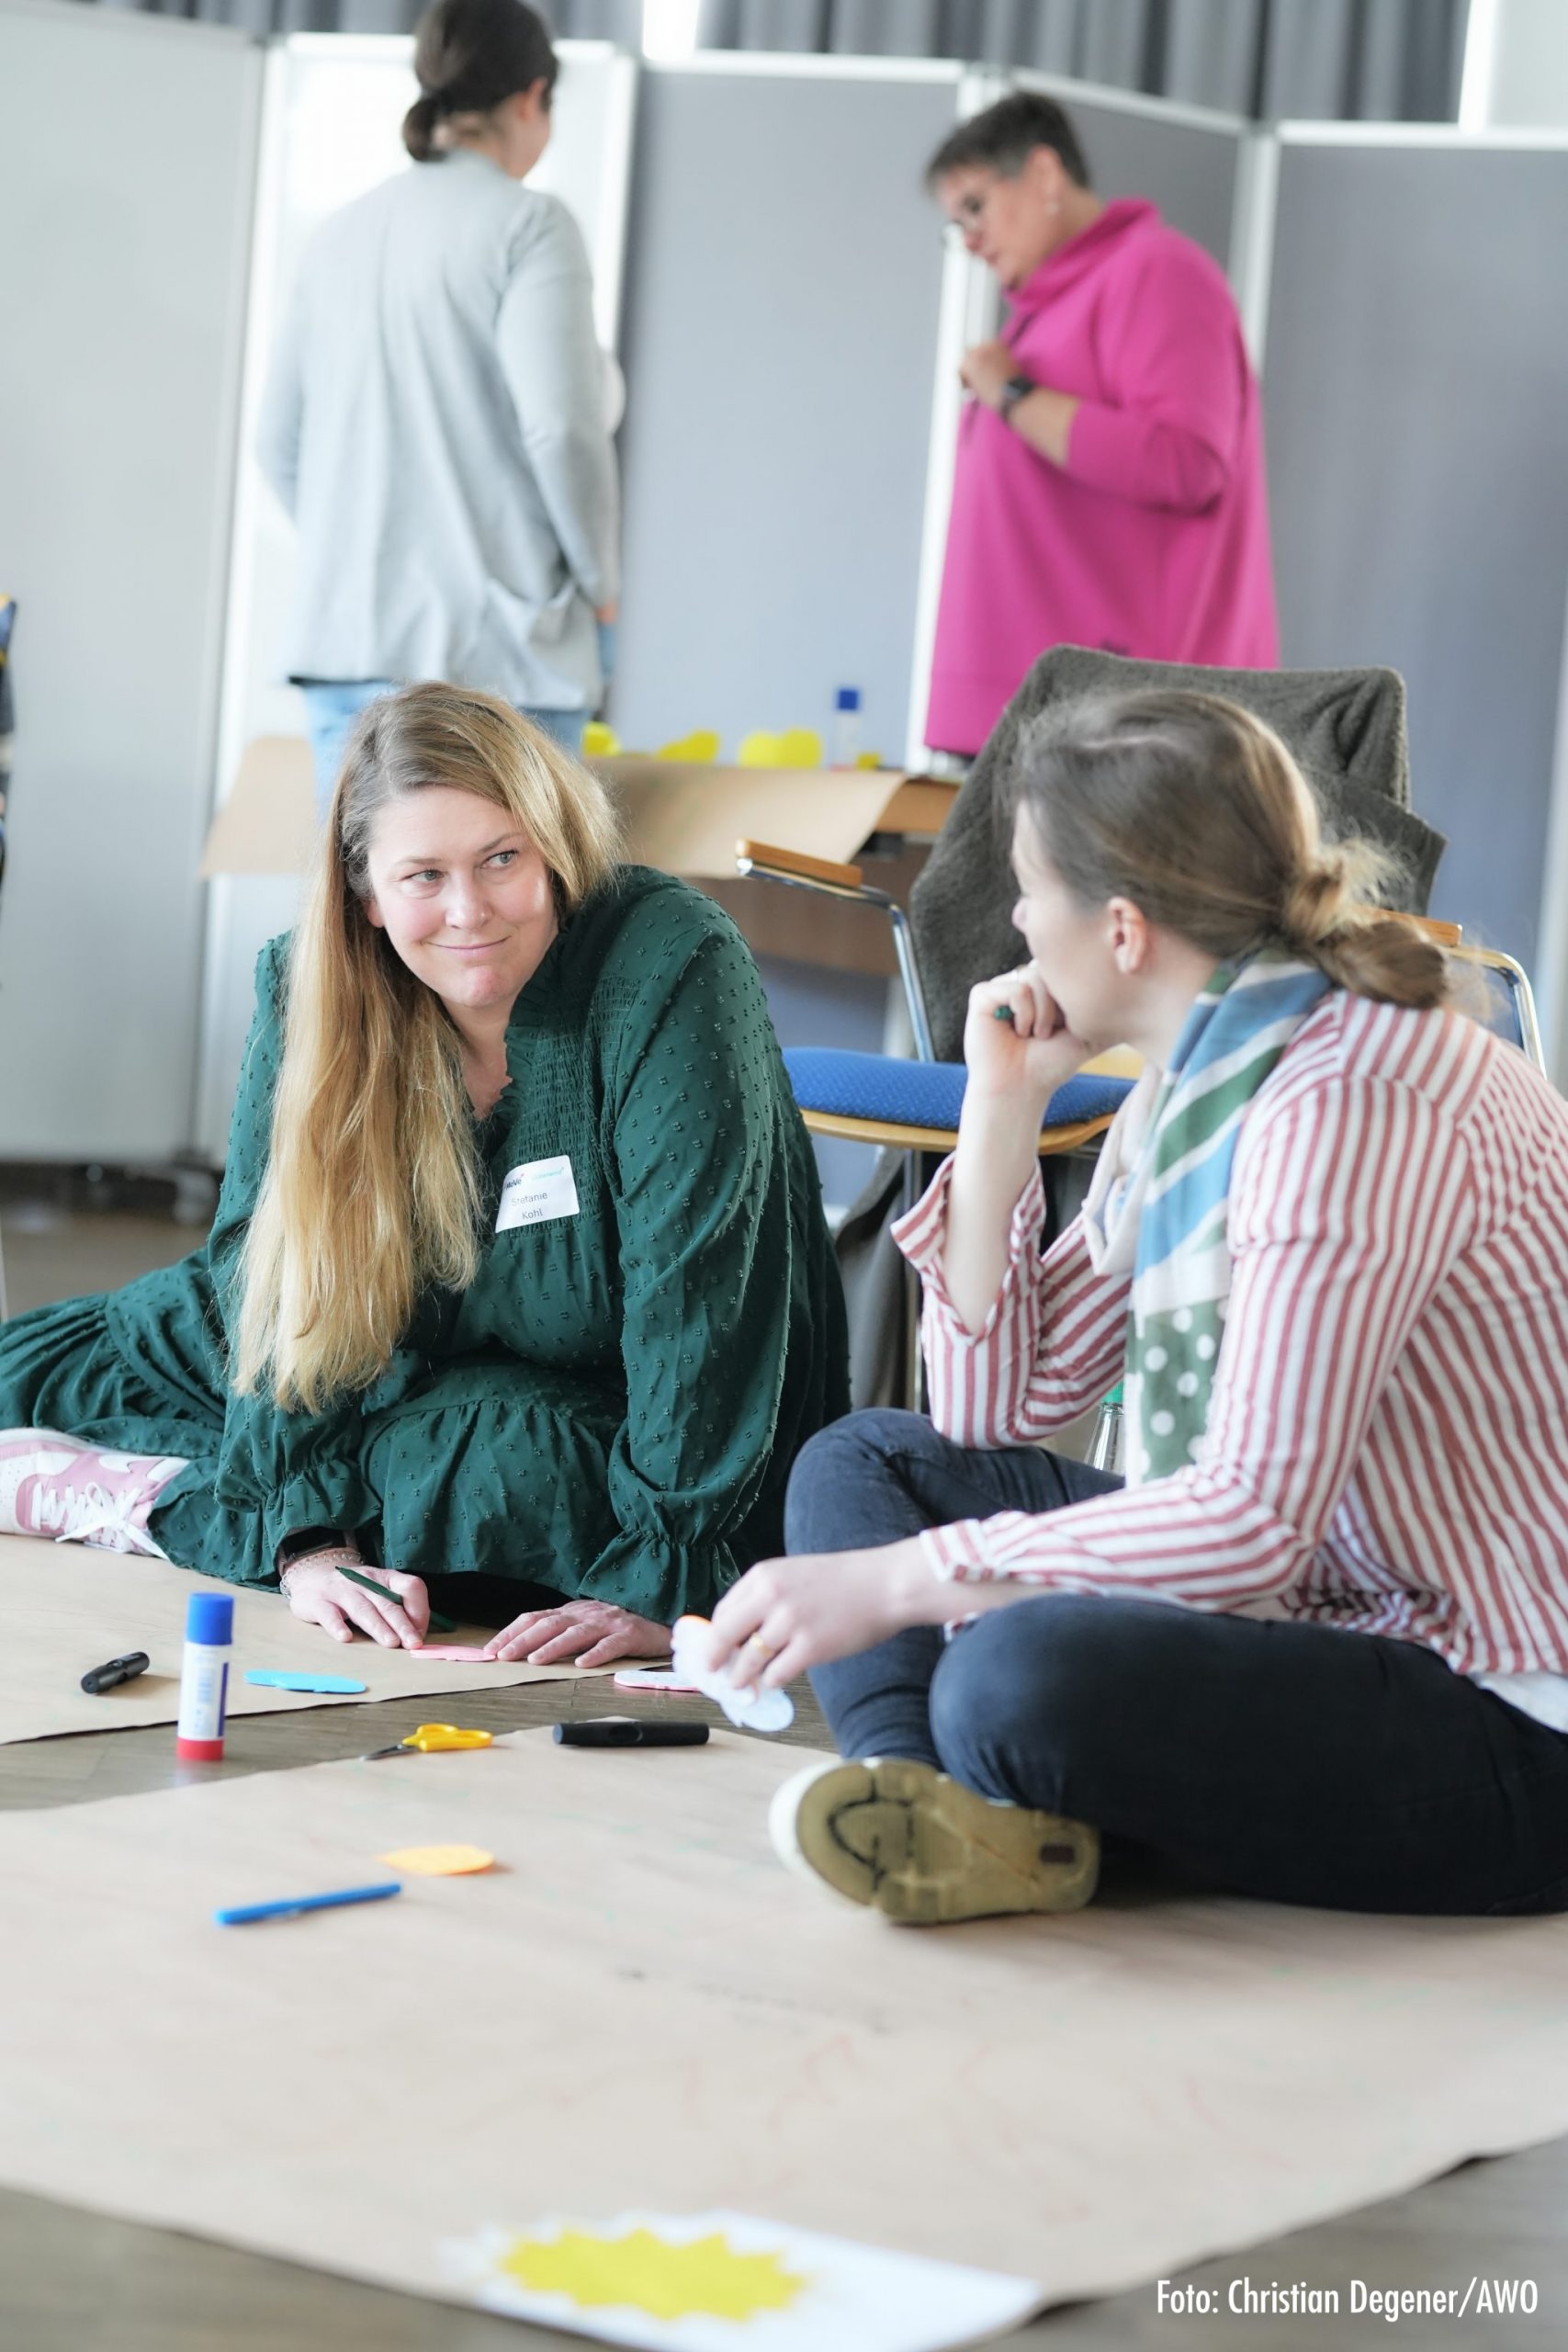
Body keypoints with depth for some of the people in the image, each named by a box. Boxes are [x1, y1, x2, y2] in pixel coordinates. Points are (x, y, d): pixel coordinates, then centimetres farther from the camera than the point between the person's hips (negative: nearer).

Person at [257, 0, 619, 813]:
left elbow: (280, 442, 15)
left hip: (344, 631, 6)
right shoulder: (526, 226, -7)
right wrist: (599, 582, -1)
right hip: (491, 638, -6)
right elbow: (560, 427, -14)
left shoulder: (339, 236, 13)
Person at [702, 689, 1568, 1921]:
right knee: (862, 1461, 8)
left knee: (1021, 1675, -36)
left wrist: (889, 1582, -26)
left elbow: (1259, 1520, -29)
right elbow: (999, 1409, 14)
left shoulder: (1354, 1102, -21)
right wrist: (1001, 1114, 4)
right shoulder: (1193, 1080, 9)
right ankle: (936, 1806, -16)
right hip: (1341, 1617, 10)